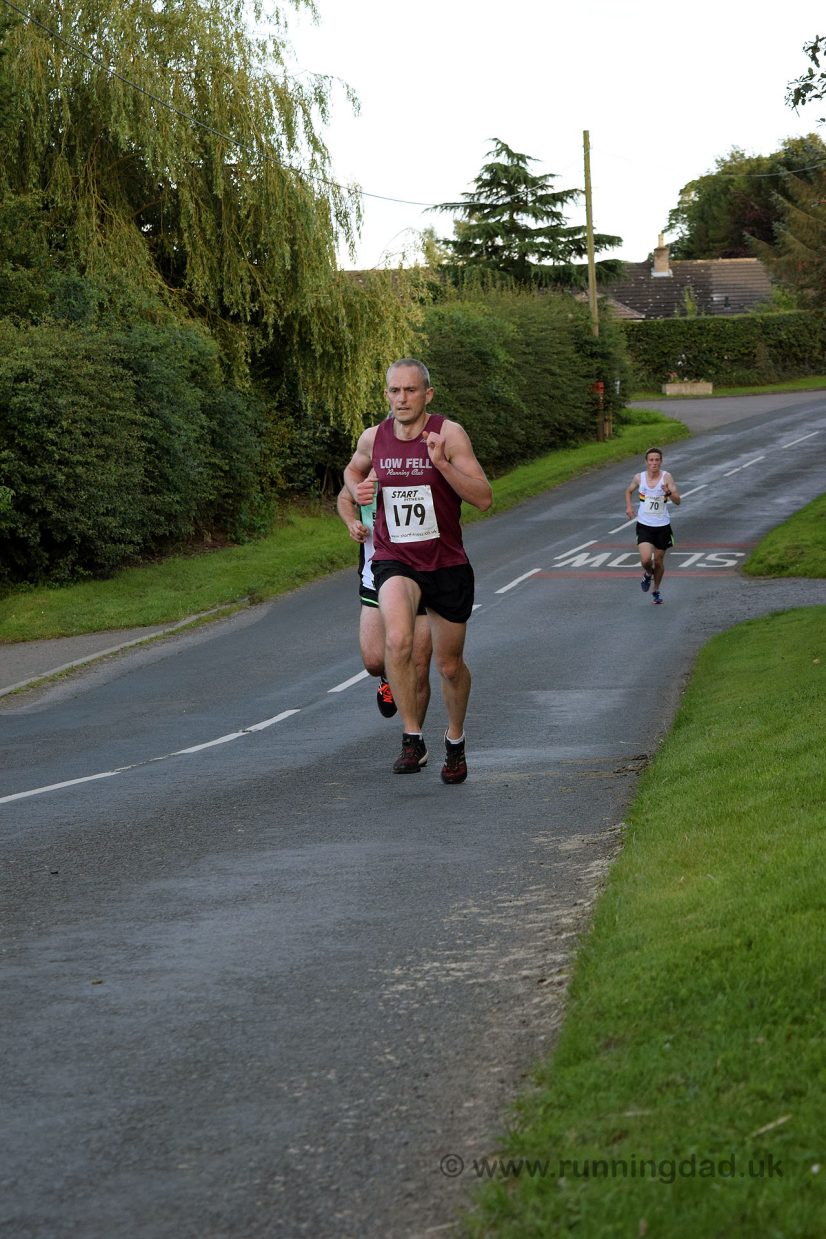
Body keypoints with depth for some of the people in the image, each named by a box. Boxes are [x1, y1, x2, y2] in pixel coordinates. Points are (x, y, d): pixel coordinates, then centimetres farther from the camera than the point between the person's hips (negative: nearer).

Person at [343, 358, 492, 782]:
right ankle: (412, 739, -19)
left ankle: (455, 740, 41)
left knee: (450, 665, 13)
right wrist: (358, 489, 1)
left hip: (447, 564, 0)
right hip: (395, 562, 1)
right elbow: (353, 468, 23)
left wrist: (442, 463, -29)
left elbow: (484, 499, -18)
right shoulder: (373, 438, -2)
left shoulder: (448, 433, -12)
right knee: (398, 640, -30)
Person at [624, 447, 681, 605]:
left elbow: (677, 500, -17)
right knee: (646, 559, -17)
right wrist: (628, 506, 2)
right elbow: (629, 491, 17)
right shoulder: (639, 478, -4)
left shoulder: (666, 477, -11)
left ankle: (656, 591, 35)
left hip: (662, 526, 0)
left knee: (659, 560, 11)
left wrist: (669, 493, -37)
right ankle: (648, 574, 20)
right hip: (644, 525, 0)